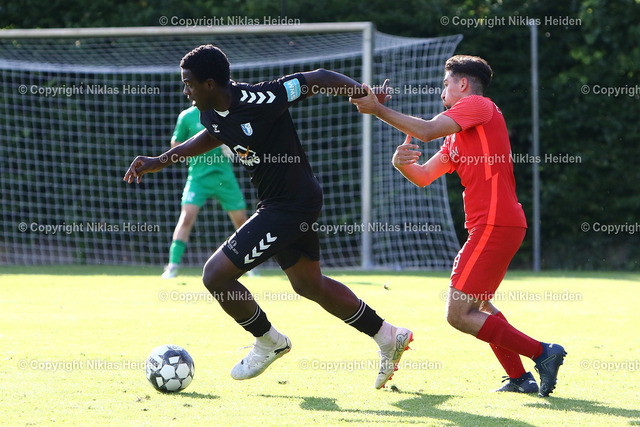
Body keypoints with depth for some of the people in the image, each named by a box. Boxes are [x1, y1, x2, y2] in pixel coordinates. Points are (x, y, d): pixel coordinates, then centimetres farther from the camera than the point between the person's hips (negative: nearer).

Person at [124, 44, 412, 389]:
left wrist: (365, 95, -23)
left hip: (291, 205, -9)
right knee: (309, 285, 22)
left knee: (216, 275, -8)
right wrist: (160, 162, 19)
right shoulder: (211, 112, -2)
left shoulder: (258, 101, -27)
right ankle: (388, 337, 32)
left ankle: (269, 342, 14)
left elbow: (317, 79, -20)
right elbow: (214, 134, 23)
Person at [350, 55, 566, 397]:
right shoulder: (457, 137, 25)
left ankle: (542, 353, -14)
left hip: (495, 225, -11)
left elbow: (426, 131, -16)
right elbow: (424, 176, 20)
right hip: (502, 226, 11)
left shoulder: (479, 105, -4)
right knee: (476, 305, 25)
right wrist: (402, 163, -1)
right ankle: (519, 378, 22)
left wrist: (378, 109, -10)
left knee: (459, 314, -12)